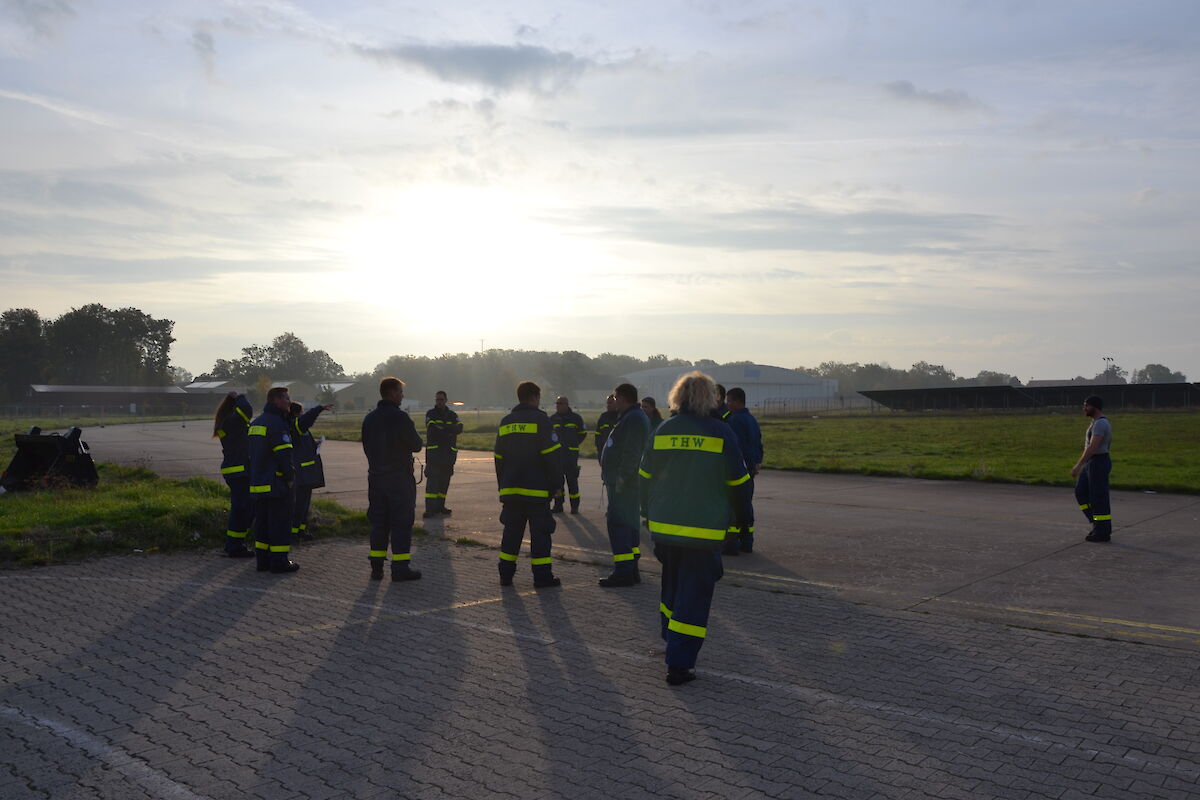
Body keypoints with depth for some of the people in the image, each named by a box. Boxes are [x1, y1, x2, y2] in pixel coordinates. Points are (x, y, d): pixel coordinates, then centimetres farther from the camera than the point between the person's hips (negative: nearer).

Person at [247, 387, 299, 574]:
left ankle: (263, 558, 15)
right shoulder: (276, 423, -14)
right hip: (276, 482, -9)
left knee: (262, 521, 12)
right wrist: (290, 477, -8)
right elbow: (284, 454, -18)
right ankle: (279, 560, -1)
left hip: (257, 482, 9)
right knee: (280, 521, -3)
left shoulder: (255, 423, 16)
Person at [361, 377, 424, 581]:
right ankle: (400, 567, 1)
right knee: (402, 522, 0)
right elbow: (416, 445, -10)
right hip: (399, 478, -7)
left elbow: (367, 447, 15)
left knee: (378, 522, 11)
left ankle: (376, 567, 11)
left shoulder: (369, 419, 8)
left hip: (375, 477, 7)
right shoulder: (400, 418, -15)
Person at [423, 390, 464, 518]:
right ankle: (430, 508, -16)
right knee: (432, 479, -11)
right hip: (433, 451, -4)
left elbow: (459, 428, -7)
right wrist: (448, 432, -12)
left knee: (445, 480, 8)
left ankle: (440, 506, 18)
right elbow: (432, 430, -13)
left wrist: (443, 427, -19)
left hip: (449, 452, 4)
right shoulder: (430, 414, 3)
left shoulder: (452, 415, 12)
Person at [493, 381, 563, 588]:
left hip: (510, 488, 6)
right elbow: (550, 455, -11)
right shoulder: (540, 419, -7)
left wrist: (502, 486, 21)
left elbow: (498, 458, 16)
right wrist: (556, 483, -4)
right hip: (536, 489, -5)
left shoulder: (506, 422, 12)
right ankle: (542, 576, 1)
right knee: (540, 532, 0)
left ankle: (506, 574, 12)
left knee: (511, 531, 12)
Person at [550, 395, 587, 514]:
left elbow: (582, 433, 15)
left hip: (571, 454, -3)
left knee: (572, 479, -4)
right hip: (556, 454, 3)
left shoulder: (576, 418, 2)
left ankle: (574, 506, 3)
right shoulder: (552, 419, 9)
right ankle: (558, 505, 9)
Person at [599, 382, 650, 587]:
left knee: (618, 524, -11)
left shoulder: (633, 419, -15)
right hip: (622, 482, 11)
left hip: (623, 484, -11)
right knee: (629, 523, 14)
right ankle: (631, 569, 21)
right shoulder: (631, 417, 19)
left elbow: (632, 453, -24)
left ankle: (623, 572, -11)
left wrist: (622, 478, -25)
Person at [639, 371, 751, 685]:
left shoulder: (662, 431, 1)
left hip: (664, 527, 4)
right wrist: (733, 517, 16)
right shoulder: (721, 433, -7)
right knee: (694, 594, 1)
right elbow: (738, 484, 0)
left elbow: (644, 479, 7)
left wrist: (649, 514, 20)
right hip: (705, 530, -4)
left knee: (672, 585, 22)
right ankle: (680, 663, -3)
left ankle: (671, 641, 36)